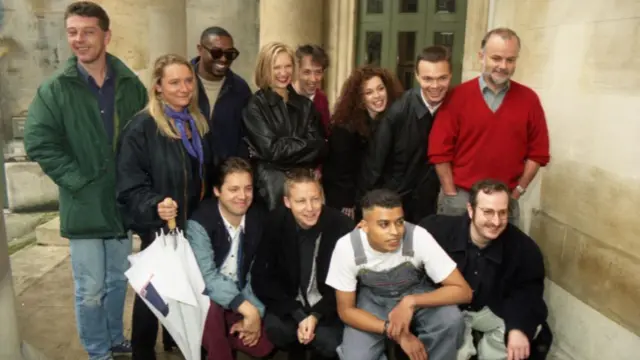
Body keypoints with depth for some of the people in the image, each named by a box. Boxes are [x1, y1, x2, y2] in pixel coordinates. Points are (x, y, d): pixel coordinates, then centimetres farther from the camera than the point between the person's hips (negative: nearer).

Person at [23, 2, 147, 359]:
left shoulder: (131, 84, 0)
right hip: (84, 205, -3)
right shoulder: (54, 89, -7)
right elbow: (38, 142, -10)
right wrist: (78, 180, -15)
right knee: (91, 290, 6)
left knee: (118, 280, 19)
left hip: (123, 201, 3)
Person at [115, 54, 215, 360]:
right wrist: (155, 205, -35)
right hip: (159, 225, -6)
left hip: (193, 223, 6)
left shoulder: (198, 123, 4)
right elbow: (130, 185, -19)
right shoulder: (141, 128, -17)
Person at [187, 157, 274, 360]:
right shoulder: (200, 222, -23)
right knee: (211, 307, -35)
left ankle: (225, 336, 17)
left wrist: (255, 312, -17)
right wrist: (247, 309, -37)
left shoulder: (259, 219, -9)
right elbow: (207, 276, -32)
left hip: (241, 299, 4)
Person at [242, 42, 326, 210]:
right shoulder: (255, 105, -2)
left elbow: (318, 145, 2)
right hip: (271, 177, -2)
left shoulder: (305, 104, 11)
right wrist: (306, 145, -2)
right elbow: (271, 149, -10)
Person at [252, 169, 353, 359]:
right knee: (275, 328, -26)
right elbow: (262, 277, -11)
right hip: (291, 301, 1)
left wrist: (316, 316, -23)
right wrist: (299, 315, -21)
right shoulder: (275, 222, -15)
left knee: (327, 339, -26)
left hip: (329, 305, -1)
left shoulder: (341, 226, -21)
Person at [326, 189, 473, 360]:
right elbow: (346, 310, -17)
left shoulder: (418, 237, -31)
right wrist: (393, 331, -29)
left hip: (416, 293, 0)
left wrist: (411, 302, -38)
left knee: (451, 320, -30)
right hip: (372, 298, 0)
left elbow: (463, 291, -25)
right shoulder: (346, 247, -28)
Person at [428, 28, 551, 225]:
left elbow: (538, 152, 5)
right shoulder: (457, 96, -5)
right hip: (460, 198, -1)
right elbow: (439, 150, -6)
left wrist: (516, 192, 0)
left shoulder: (529, 99, 2)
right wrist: (452, 195, -6)